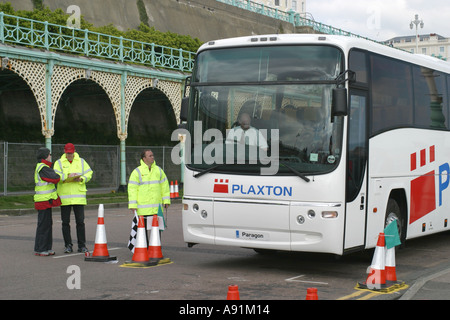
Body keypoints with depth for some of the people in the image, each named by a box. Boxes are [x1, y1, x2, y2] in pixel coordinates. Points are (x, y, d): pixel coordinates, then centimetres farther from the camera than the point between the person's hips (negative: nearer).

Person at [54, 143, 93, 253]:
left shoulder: (81, 161, 11)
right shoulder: (59, 163, 7)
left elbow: (89, 173, 7)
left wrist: (81, 179, -12)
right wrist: (67, 176, -22)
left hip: (79, 196, 0)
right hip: (64, 197, 0)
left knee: (80, 221, 0)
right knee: (65, 222, 3)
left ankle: (82, 245, 7)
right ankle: (68, 245, 11)